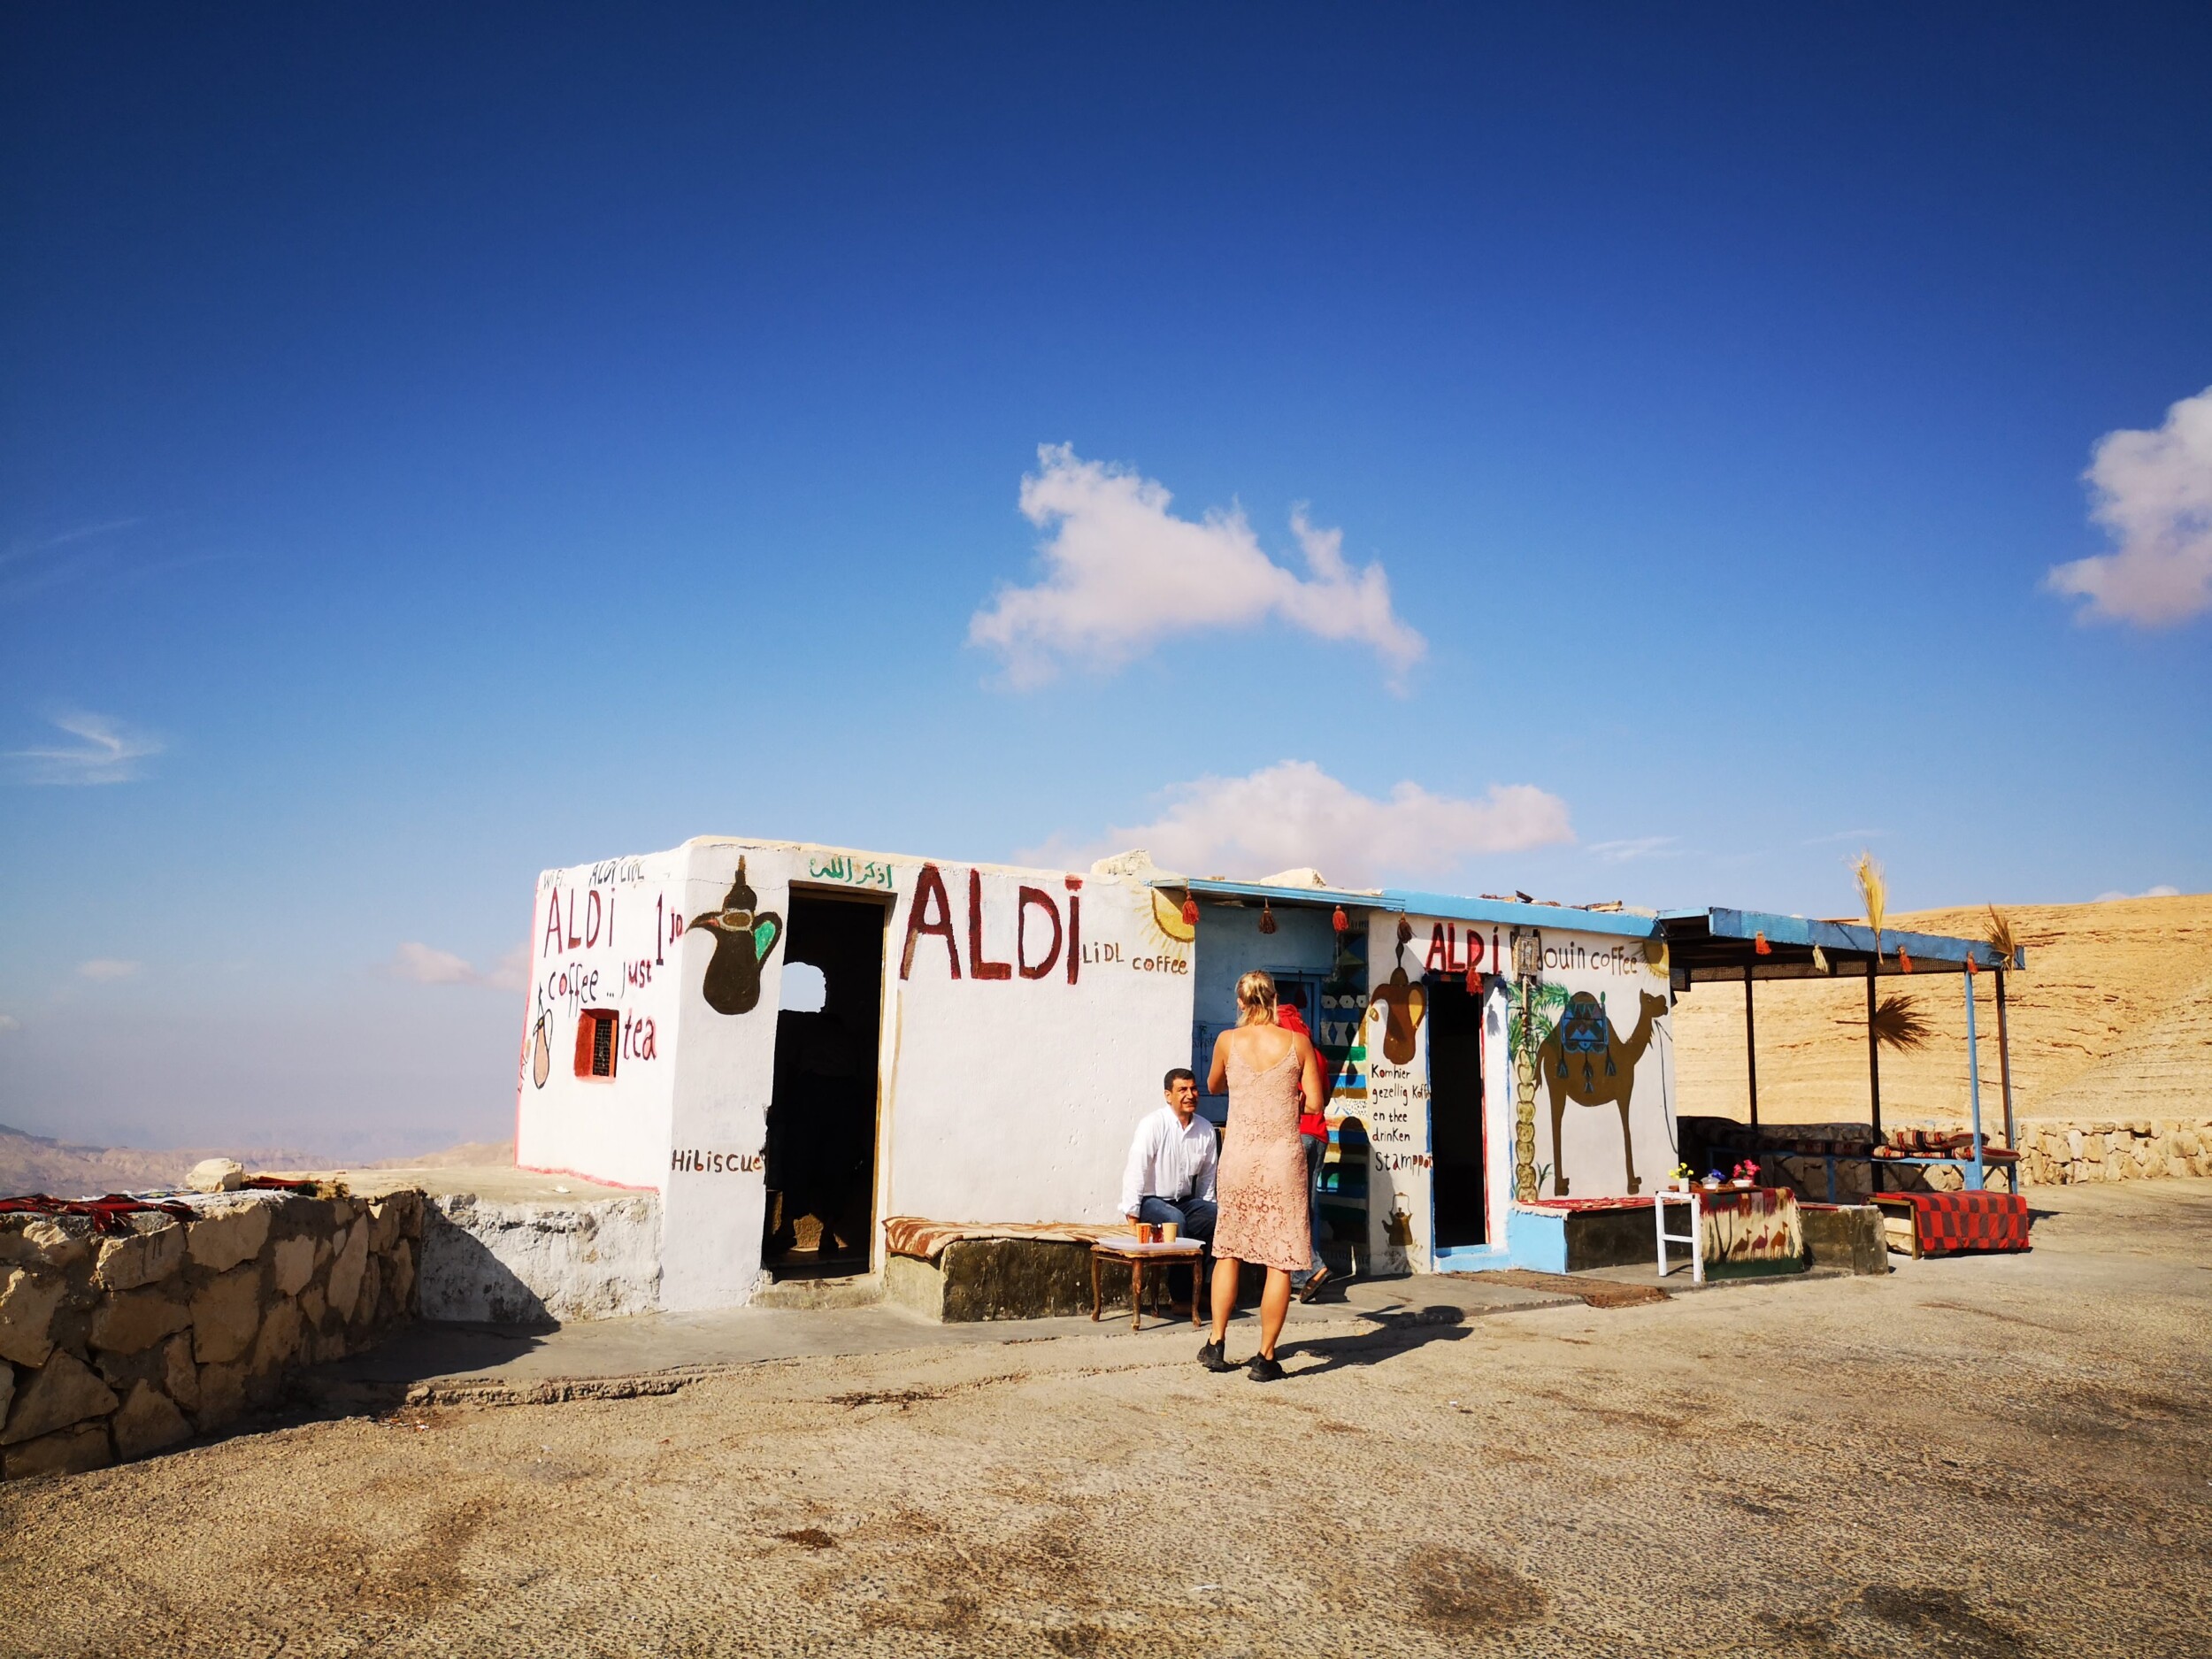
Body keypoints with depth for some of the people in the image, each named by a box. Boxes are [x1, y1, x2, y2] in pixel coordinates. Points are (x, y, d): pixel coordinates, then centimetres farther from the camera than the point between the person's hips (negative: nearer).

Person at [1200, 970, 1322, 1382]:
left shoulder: (1228, 1041, 0)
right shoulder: (1298, 1042, -2)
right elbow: (1314, 1104, -1)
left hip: (1239, 1155, 1)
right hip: (1283, 1157, -1)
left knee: (1228, 1251, 16)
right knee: (1280, 1261, 5)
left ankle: (1217, 1345, 18)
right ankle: (1265, 1358, 7)